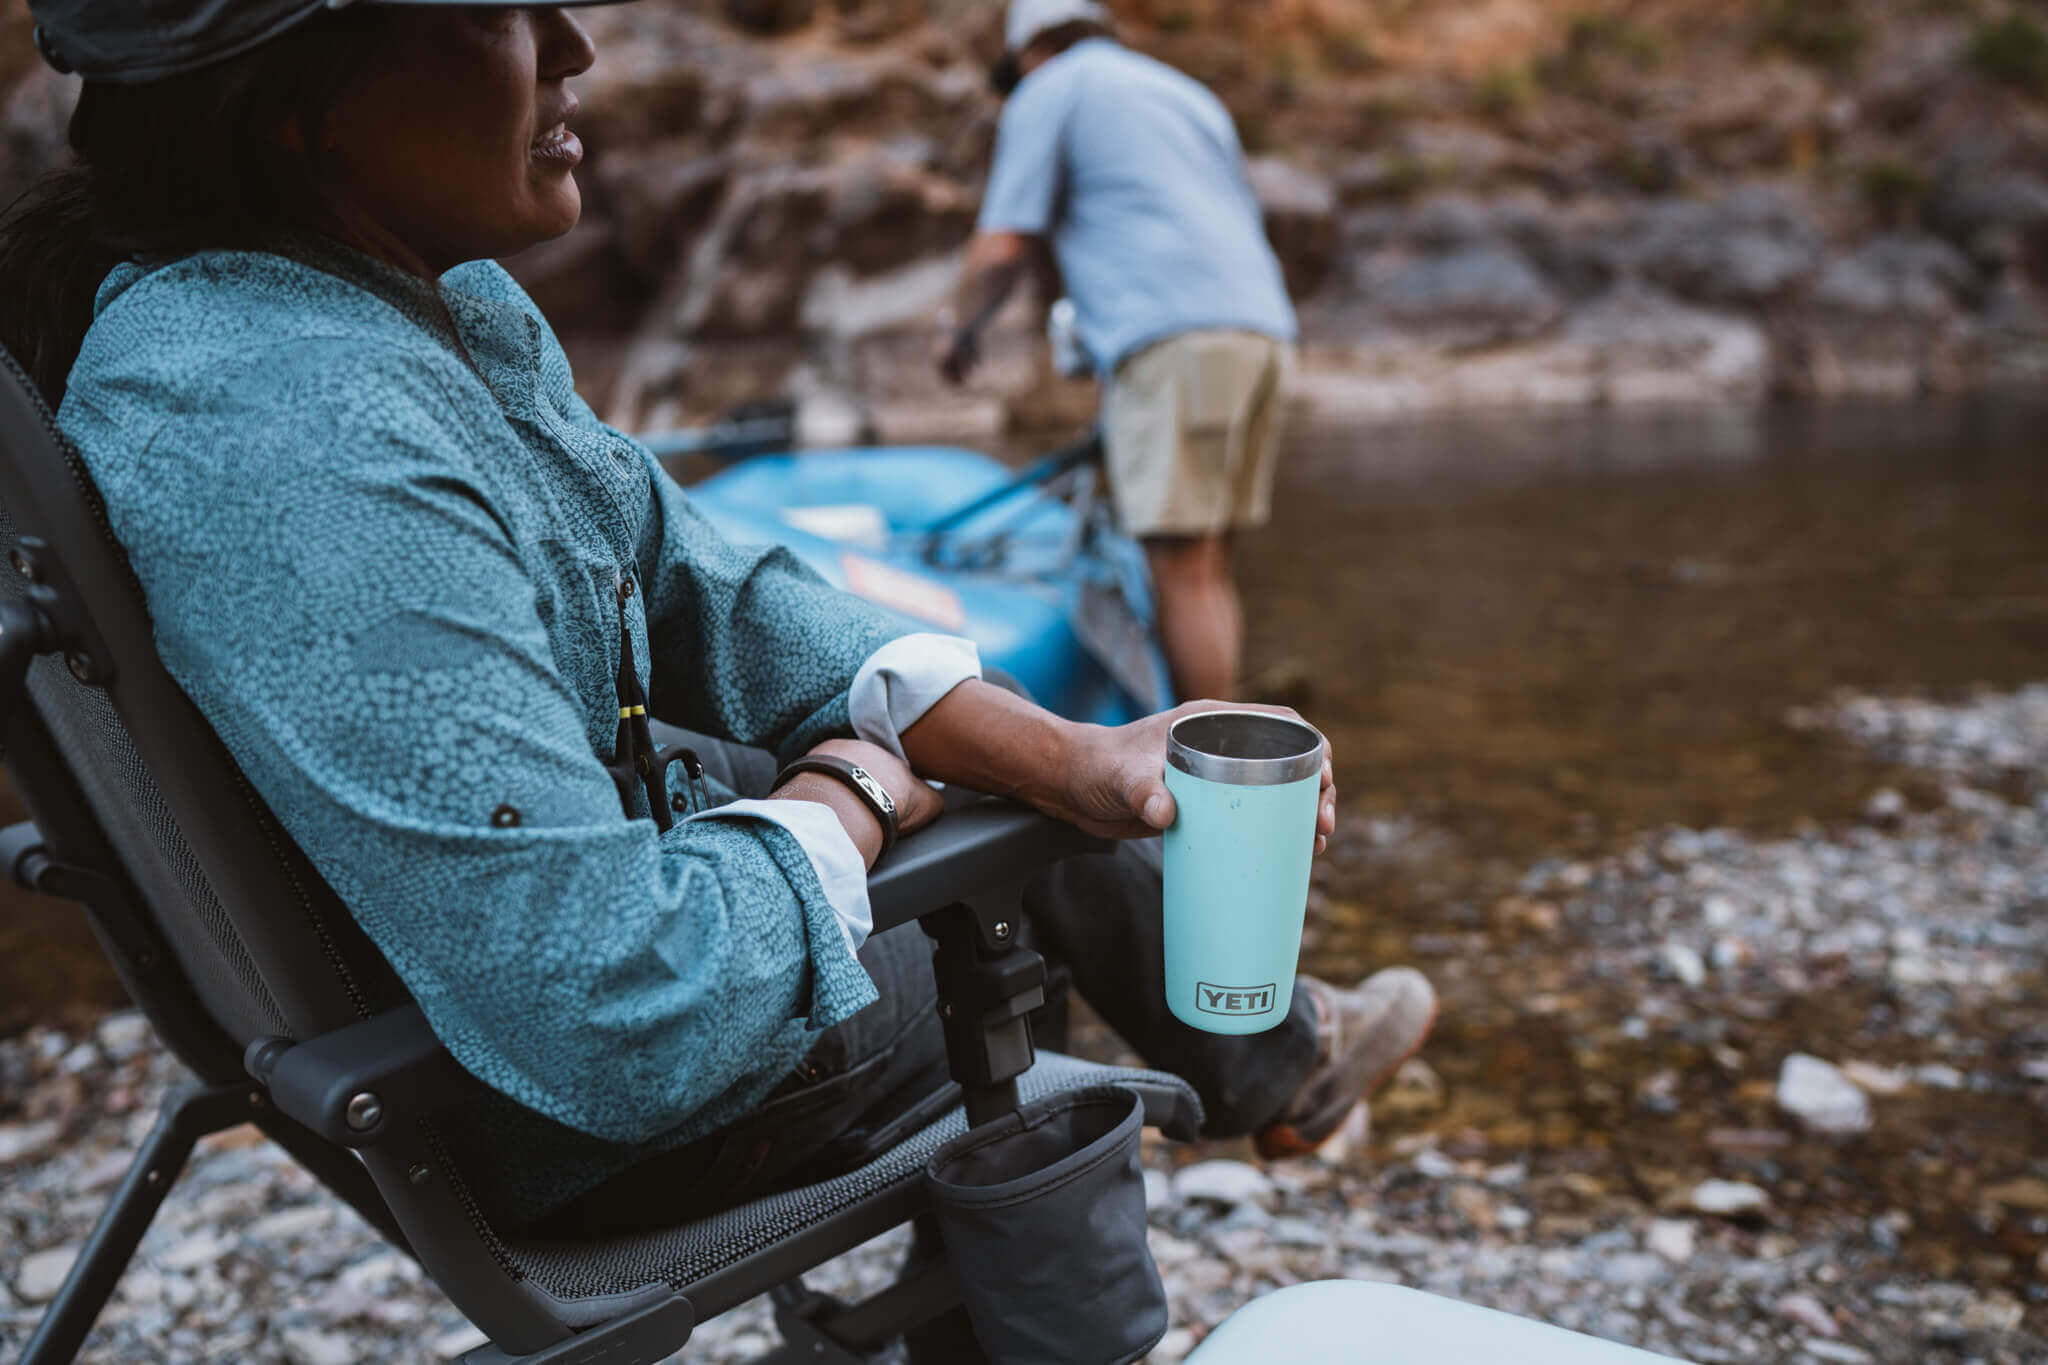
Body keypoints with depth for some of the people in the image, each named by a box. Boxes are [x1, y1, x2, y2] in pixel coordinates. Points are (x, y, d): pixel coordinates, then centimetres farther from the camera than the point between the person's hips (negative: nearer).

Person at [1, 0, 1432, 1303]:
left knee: (1031, 791, 17)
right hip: (563, 1129, -8)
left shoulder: (434, 298, -6)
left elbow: (697, 589, -1)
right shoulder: (300, 455, -37)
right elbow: (630, 1018, -37)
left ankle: (1266, 1051, 43)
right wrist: (851, 795, -17)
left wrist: (1073, 755, -10)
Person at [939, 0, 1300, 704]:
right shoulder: (1187, 92, 31)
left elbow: (1001, 249, 0)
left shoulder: (1046, 95, 9)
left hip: (1170, 337, -8)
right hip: (1262, 329, 8)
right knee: (1208, 562, 10)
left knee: (1182, 571, -9)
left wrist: (962, 333, 18)